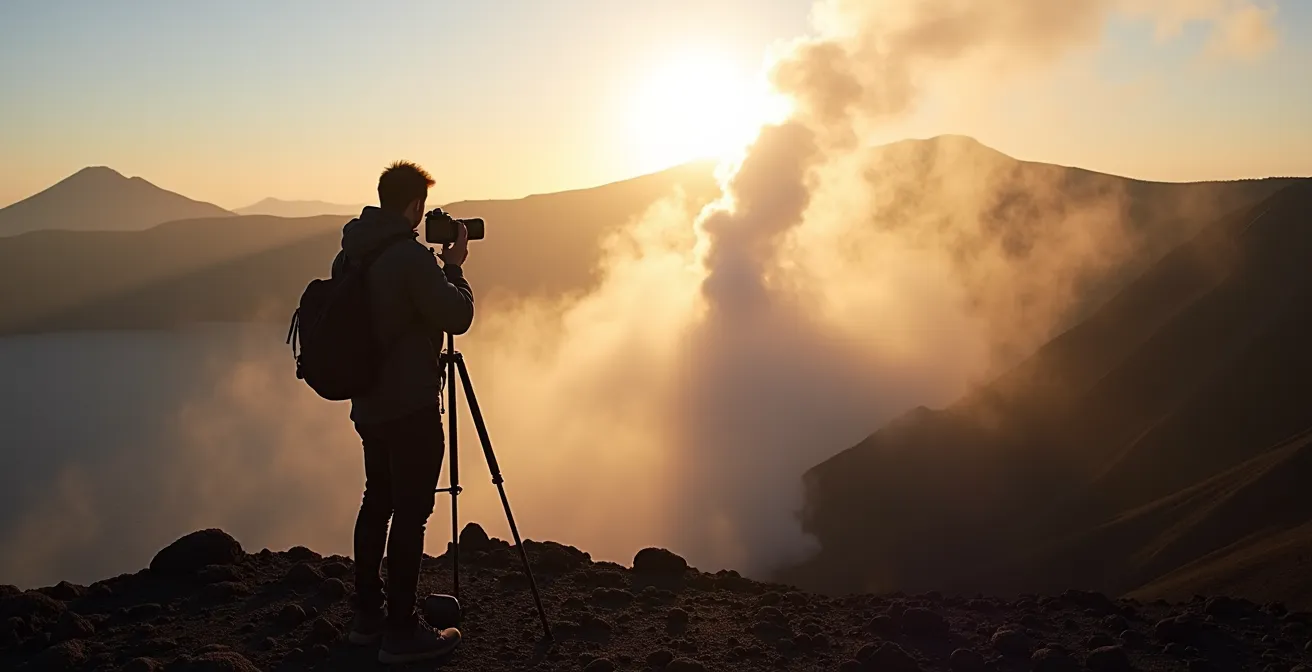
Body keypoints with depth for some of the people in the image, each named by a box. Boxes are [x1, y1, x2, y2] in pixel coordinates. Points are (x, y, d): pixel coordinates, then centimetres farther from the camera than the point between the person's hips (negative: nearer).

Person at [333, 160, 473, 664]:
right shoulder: (411, 256, -19)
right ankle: (401, 632, 2)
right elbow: (458, 316, -15)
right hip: (411, 408, -9)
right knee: (410, 513, -3)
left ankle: (367, 616, 25)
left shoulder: (349, 255, 8)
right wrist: (454, 265, 0)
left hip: (369, 404, 9)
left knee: (378, 502, 17)